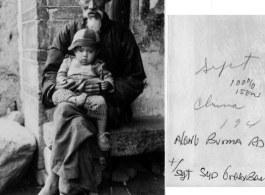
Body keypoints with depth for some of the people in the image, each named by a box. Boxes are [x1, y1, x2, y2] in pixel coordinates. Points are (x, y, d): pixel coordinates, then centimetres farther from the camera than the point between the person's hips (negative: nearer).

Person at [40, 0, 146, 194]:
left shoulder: (122, 34, 6)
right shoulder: (68, 31, 11)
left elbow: (135, 81, 3)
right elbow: (50, 72, 9)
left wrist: (106, 88, -16)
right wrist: (57, 87, -16)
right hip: (72, 100, 2)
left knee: (66, 111, -32)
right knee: (76, 124, -35)